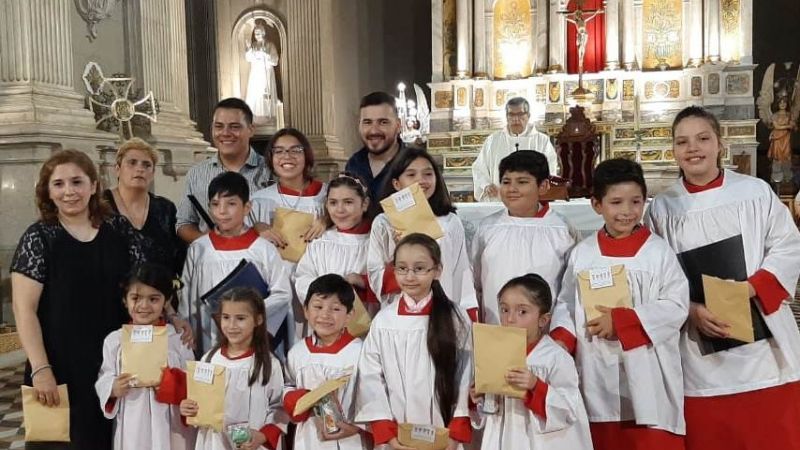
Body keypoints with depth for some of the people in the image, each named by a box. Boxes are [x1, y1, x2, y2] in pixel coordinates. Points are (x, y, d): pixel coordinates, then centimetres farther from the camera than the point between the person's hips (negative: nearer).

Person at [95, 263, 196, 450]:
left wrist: (173, 385, -17)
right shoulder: (114, 340, 0)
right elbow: (103, 382, 3)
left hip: (171, 427, 0)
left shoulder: (179, 339, -2)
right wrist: (113, 390, -16)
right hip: (132, 427, 1)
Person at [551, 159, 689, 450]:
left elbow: (676, 307, -9)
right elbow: (565, 303, 9)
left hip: (647, 374, -3)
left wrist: (621, 321, -16)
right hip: (597, 373, 3)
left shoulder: (658, 251, -4)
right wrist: (562, 339, -9)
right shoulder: (582, 253, 5)